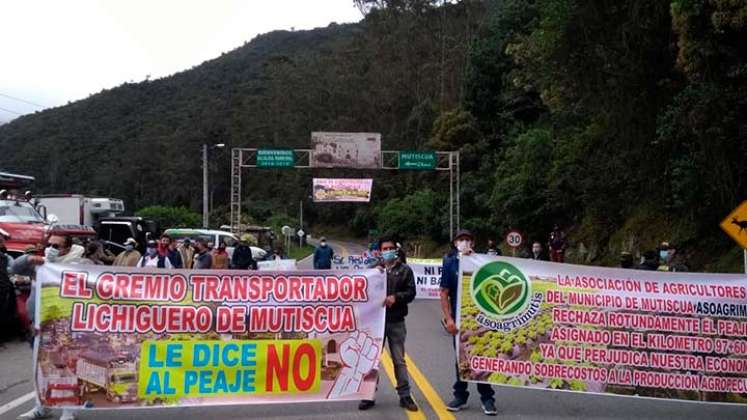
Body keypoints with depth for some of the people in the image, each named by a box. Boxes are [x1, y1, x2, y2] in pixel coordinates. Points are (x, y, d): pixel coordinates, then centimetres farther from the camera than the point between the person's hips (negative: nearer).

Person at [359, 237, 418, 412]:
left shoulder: (405, 270, 3)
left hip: (396, 321, -1)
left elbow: (411, 292, -3)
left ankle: (404, 395, 15)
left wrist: (396, 297, -18)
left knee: (399, 359, 7)